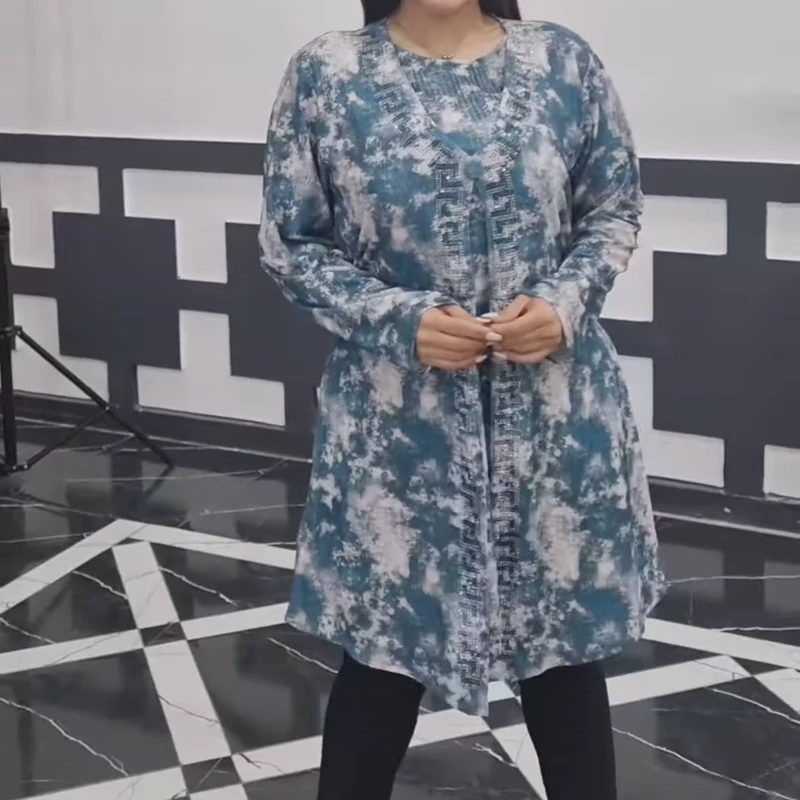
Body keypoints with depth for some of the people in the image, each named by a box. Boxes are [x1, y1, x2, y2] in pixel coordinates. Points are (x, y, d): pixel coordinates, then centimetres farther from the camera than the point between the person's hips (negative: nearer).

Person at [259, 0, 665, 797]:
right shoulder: (325, 74, -4)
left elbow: (616, 211, 7)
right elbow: (288, 241, -1)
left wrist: (566, 300, -12)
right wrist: (399, 317, -16)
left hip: (553, 412, 2)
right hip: (398, 417, -1)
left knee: (564, 636, 12)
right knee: (382, 643, 10)